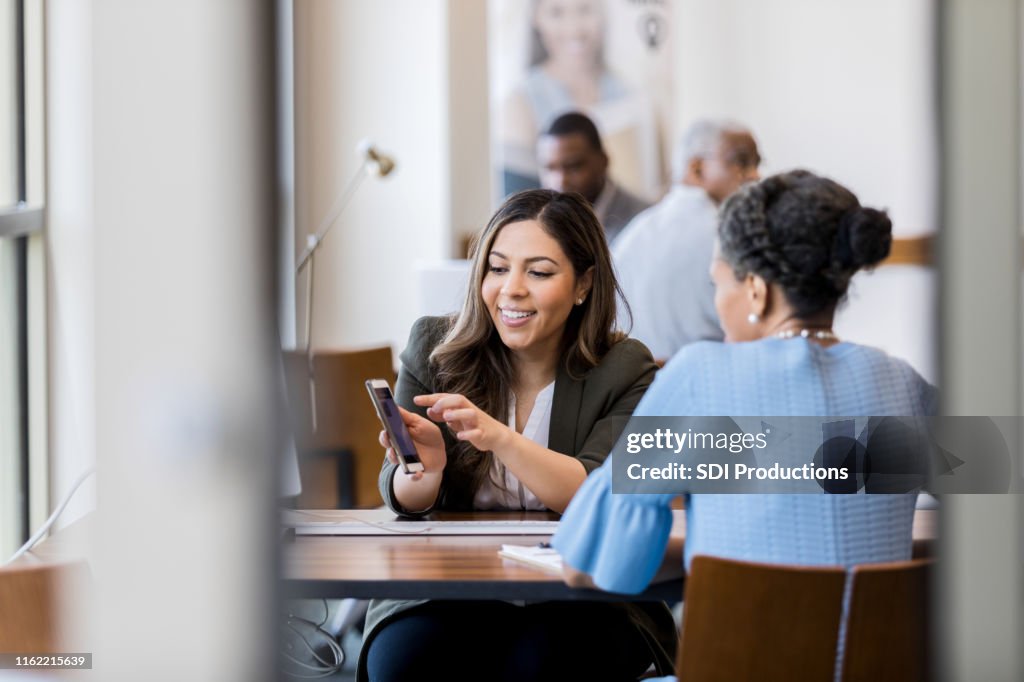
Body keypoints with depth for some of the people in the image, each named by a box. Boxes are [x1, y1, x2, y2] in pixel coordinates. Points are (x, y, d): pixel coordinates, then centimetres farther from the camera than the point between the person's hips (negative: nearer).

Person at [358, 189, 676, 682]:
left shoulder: (624, 370, -2)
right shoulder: (435, 347, 3)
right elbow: (405, 501, 1)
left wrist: (500, 438, -31)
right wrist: (425, 469, -24)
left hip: (581, 600, -1)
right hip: (448, 593, 1)